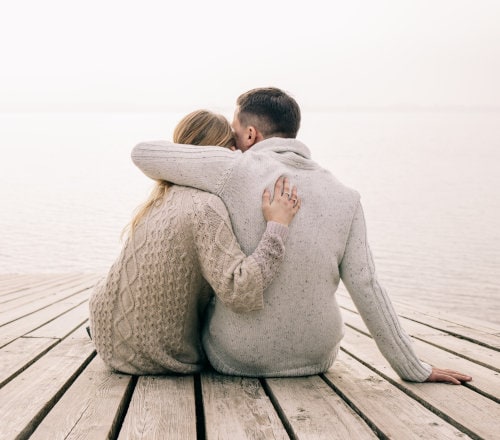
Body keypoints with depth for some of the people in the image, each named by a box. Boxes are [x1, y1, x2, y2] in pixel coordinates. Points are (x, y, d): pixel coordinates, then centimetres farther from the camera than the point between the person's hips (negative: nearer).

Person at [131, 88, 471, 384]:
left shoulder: (236, 170, -13)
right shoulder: (344, 197, -5)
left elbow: (143, 153, -6)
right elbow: (366, 289, -8)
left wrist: (181, 177, 15)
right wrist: (415, 371, -1)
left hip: (235, 360, -2)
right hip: (315, 358, 2)